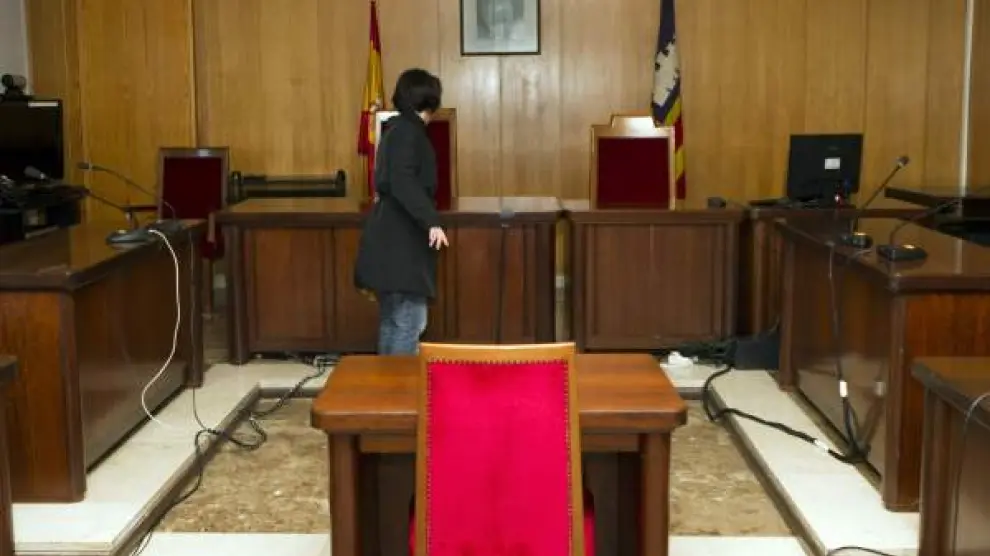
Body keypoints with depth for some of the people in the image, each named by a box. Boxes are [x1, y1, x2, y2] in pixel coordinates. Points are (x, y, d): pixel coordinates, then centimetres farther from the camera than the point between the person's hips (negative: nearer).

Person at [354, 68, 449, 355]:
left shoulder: (398, 128, 17)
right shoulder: (408, 130, -12)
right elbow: (403, 182, -25)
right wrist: (431, 221, -32)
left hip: (394, 239, 10)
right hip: (400, 241, -10)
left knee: (393, 319, 14)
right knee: (410, 321, -8)